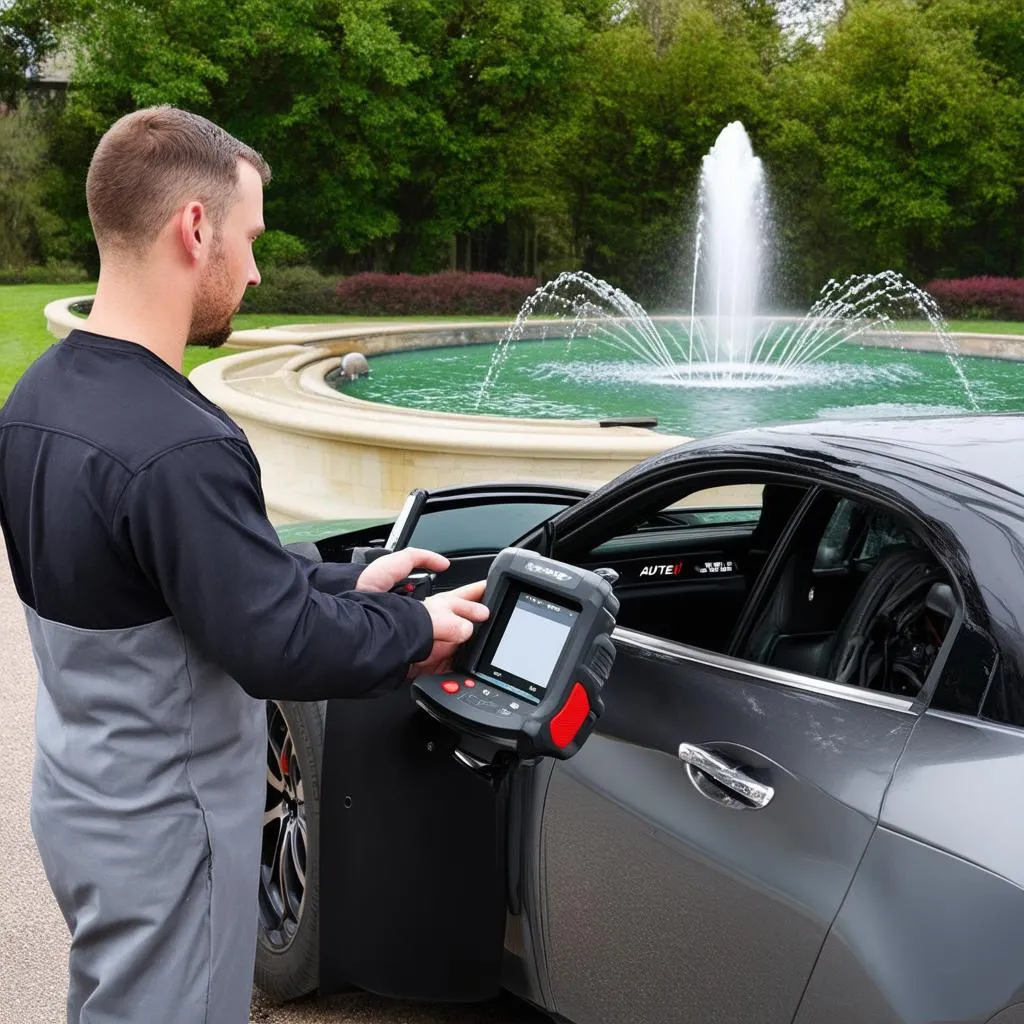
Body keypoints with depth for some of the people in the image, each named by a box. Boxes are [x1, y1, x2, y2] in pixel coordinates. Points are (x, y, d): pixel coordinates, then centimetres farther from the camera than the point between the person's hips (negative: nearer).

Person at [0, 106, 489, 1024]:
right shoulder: (175, 448, -30)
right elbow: (277, 649, -26)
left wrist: (346, 585, 7)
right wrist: (415, 630, -10)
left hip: (80, 798, 9)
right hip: (162, 828, -9)